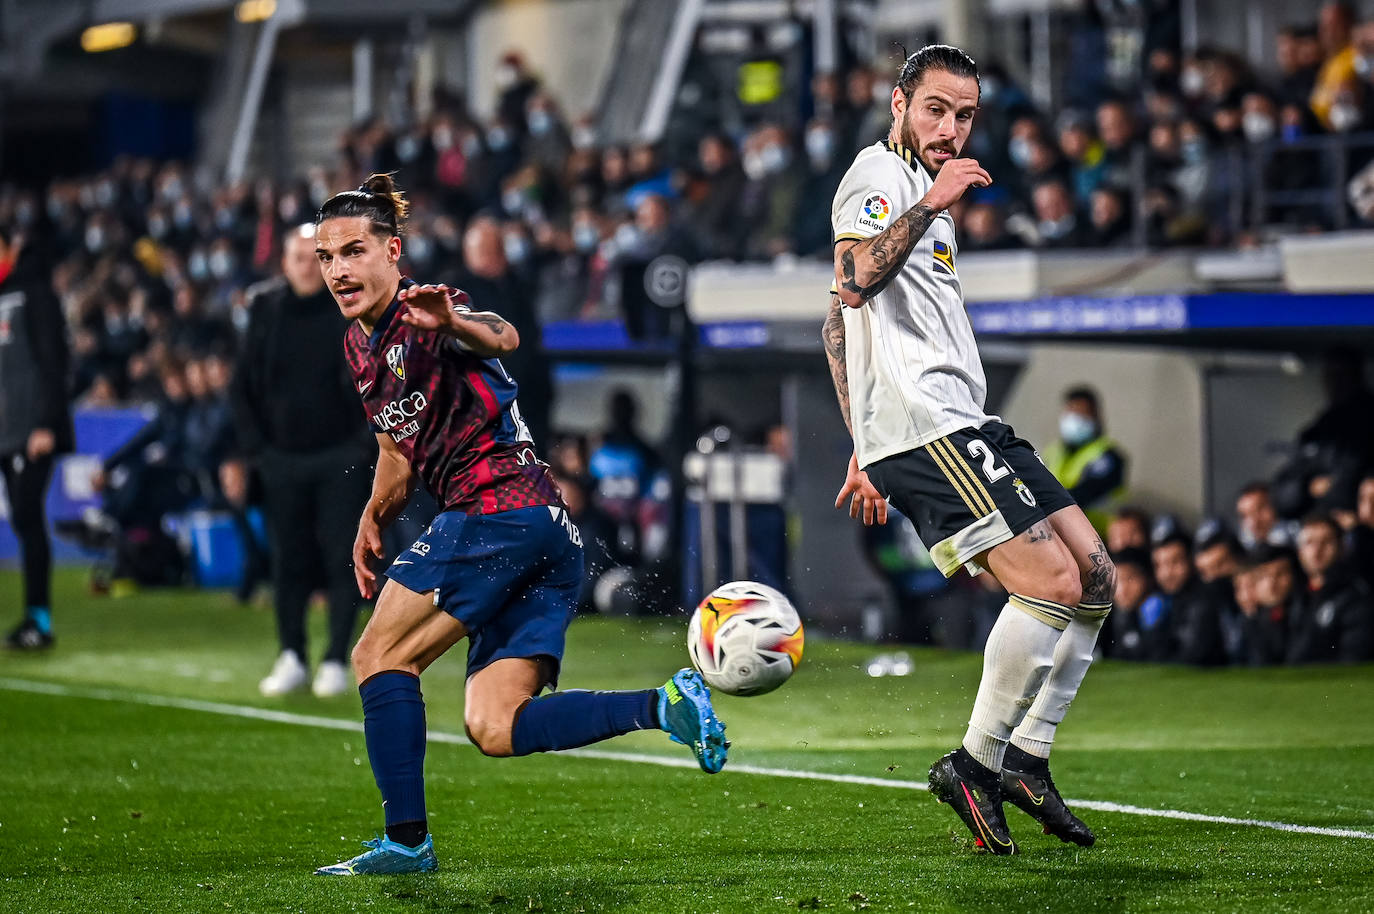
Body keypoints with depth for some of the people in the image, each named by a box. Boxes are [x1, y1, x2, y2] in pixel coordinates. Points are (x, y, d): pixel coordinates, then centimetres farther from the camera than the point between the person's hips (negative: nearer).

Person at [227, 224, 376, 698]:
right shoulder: (266, 310, 6)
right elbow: (243, 387, 10)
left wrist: (363, 442, -8)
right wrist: (248, 450, 3)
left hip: (340, 458, -3)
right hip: (282, 458, 3)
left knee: (341, 559, -3)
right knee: (288, 560, 5)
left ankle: (336, 660, 2)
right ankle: (291, 658, 13)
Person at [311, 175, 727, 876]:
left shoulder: (422, 315, -9)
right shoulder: (361, 342, 20)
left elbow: (501, 338, -34)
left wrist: (451, 322, -54)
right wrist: (372, 521, 34)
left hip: (502, 508, -9)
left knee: (378, 657, -6)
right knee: (494, 730, -1)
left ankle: (407, 840, -8)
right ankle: (662, 705, -7)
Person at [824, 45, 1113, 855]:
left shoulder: (921, 194, 27)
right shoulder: (878, 174, -3)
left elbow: (841, 325, 29)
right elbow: (855, 280, -23)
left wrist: (865, 452, 26)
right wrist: (934, 202, -18)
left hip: (965, 427, 10)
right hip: (925, 425, -10)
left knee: (1097, 579, 5)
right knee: (1053, 582, -18)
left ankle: (1025, 762, 9)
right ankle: (976, 765, -10)